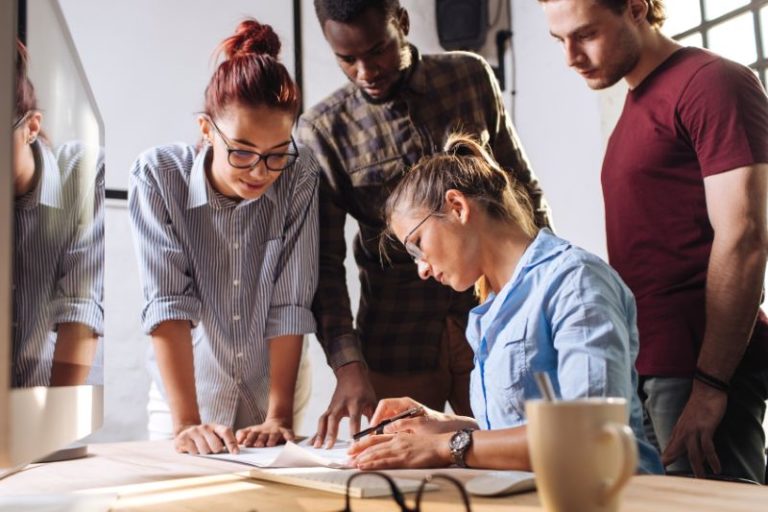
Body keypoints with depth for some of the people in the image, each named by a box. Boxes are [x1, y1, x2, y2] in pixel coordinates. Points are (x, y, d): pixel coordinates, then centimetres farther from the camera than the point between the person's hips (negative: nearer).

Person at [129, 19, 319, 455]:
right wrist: (187, 423, -29)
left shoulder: (300, 176, -17)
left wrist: (279, 416, -21)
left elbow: (291, 303, -17)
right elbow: (168, 302, -23)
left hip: (275, 389, 1)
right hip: (188, 389, 0)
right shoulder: (158, 174, -19)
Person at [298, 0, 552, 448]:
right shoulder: (322, 131, -5)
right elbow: (325, 263, -7)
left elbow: (525, 192, 9)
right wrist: (348, 366, -19)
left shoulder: (473, 77, 1)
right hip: (398, 345, -1)